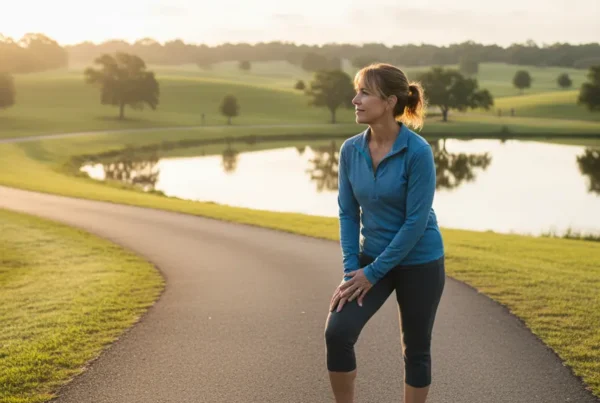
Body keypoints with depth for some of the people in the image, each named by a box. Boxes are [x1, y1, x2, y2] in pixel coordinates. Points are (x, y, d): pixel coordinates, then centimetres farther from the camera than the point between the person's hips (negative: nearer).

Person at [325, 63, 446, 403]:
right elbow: (348, 213, 1)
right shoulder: (351, 150, -5)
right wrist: (351, 270, -8)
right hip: (371, 257, 4)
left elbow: (416, 221, -20)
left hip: (419, 262, -4)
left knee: (416, 349, 9)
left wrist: (373, 273, -16)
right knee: (337, 333, -11)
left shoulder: (418, 151, -21)